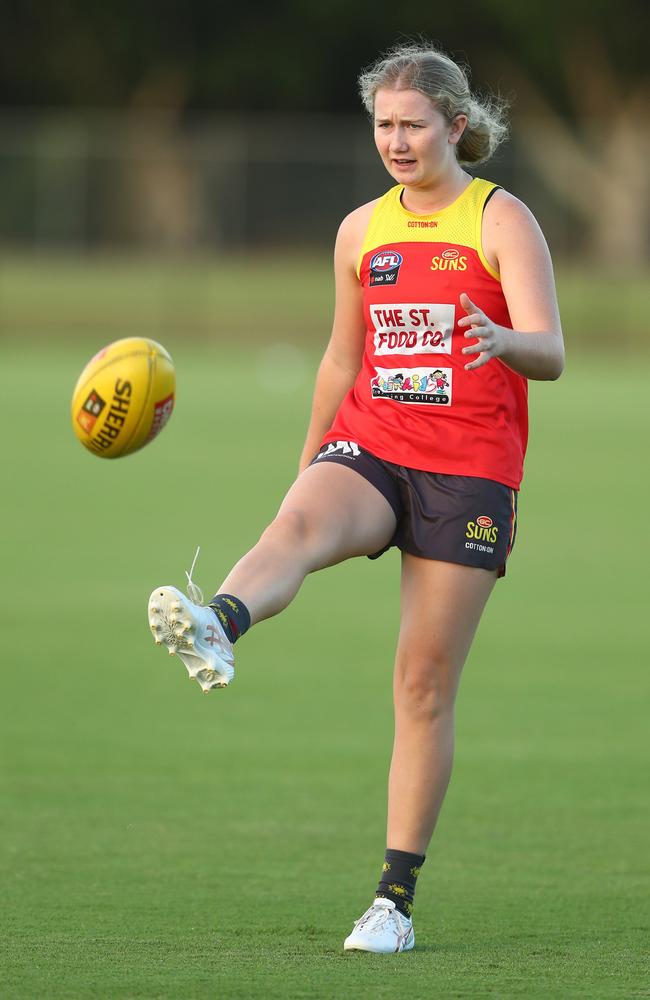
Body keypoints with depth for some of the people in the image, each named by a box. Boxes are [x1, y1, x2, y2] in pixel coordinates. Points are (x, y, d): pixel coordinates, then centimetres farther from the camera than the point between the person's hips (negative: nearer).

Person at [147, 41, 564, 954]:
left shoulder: (502, 220, -2)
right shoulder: (361, 231, 12)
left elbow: (550, 352, -15)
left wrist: (505, 341, -38)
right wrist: (306, 464, 26)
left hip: (470, 469, -3)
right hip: (369, 442, 3)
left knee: (425, 682, -3)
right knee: (300, 521, -34)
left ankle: (397, 900, 4)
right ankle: (215, 630, -66)